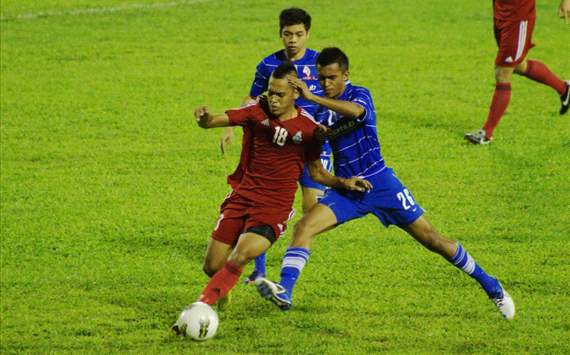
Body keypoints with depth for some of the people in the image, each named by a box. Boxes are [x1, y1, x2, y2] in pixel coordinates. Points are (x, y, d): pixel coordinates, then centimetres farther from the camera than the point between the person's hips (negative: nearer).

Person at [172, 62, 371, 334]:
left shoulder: (309, 128, -3)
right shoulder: (258, 111, -1)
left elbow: (316, 172, 11)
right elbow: (212, 122, -6)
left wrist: (343, 182, -6)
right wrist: (204, 117, -29)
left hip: (275, 207, -3)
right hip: (242, 197, 3)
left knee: (239, 258, -26)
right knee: (212, 267, 3)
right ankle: (220, 295, 38)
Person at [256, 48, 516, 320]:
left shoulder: (359, 94, -10)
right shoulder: (321, 106, 7)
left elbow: (356, 111, -36)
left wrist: (312, 98, -44)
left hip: (380, 184, -4)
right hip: (346, 191, 5)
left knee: (431, 239, 0)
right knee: (304, 228, -20)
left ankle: (491, 287, 13)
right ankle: (284, 291, -30)